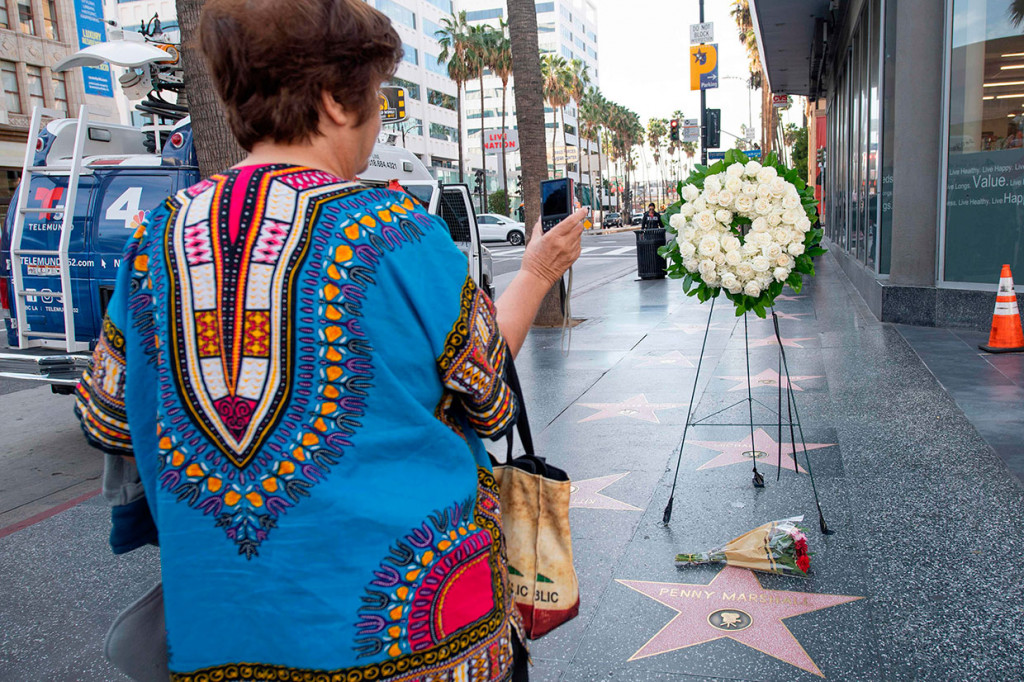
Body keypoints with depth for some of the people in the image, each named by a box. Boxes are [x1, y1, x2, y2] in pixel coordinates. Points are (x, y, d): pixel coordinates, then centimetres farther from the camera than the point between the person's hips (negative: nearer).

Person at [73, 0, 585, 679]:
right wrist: (537, 274, 10)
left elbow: (108, 419, 8)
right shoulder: (396, 232, -15)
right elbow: (489, 402, -3)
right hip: (402, 616, -3)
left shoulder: (157, 238, -2)